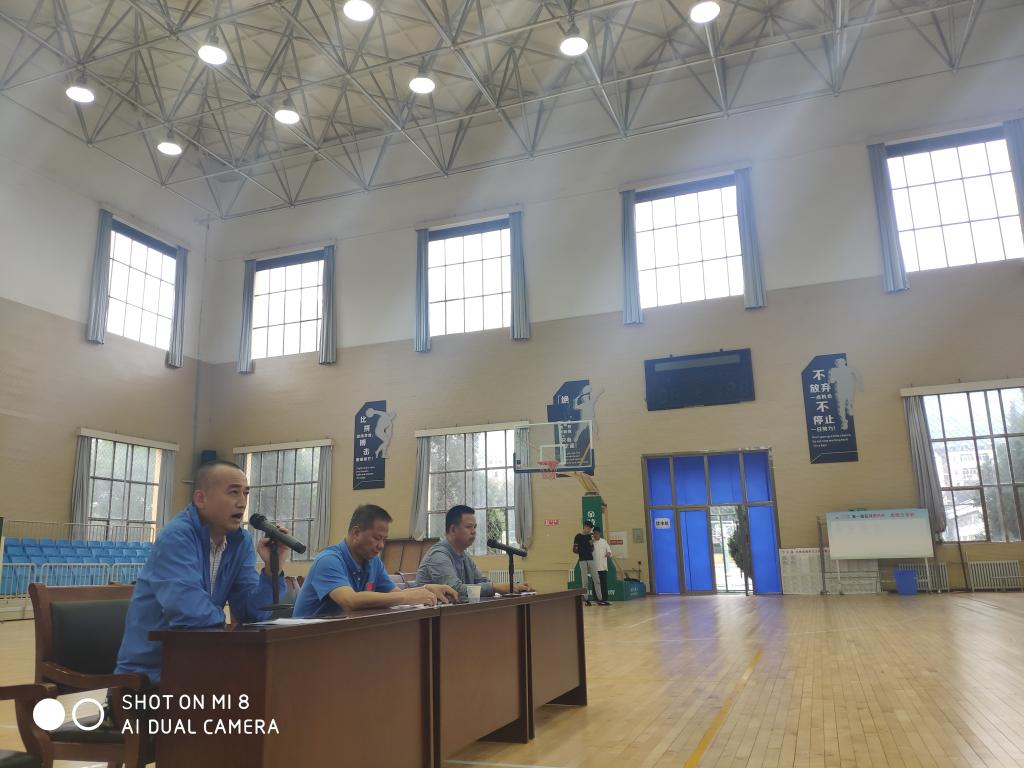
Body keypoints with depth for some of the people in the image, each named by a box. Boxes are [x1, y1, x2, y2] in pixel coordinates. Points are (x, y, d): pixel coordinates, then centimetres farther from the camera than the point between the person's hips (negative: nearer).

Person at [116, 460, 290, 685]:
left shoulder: (241, 541, 1)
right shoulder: (177, 536, -21)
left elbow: (253, 611, -4)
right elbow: (191, 613, -31)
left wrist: (272, 568, -18)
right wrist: (223, 616, -11)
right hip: (148, 672, -7)